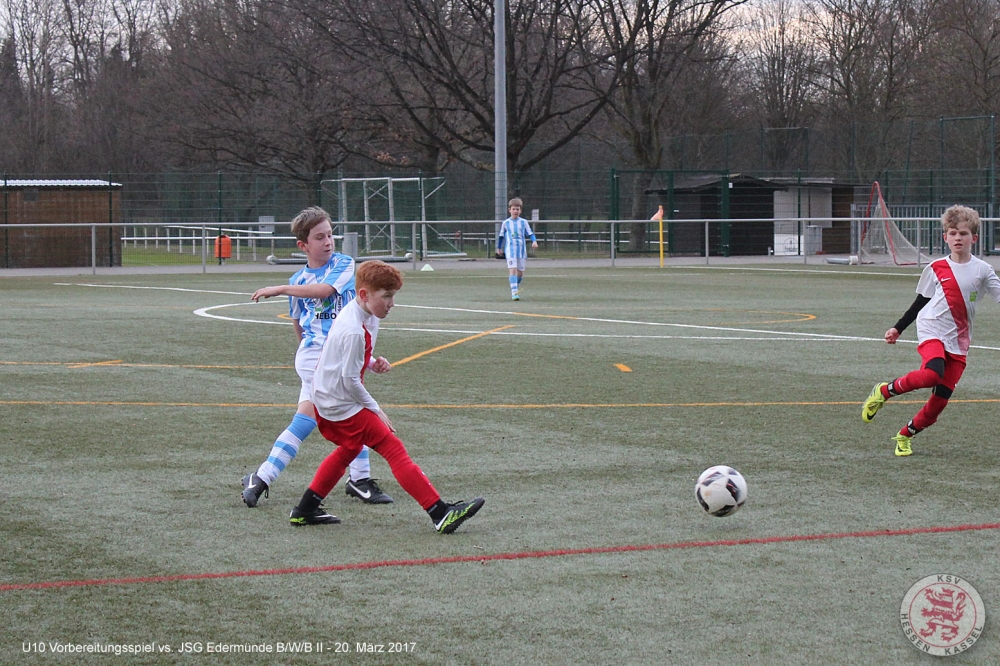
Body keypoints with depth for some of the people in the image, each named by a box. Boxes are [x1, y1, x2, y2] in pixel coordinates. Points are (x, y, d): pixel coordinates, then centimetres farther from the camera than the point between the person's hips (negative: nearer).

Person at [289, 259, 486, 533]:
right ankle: (440, 514, -17)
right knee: (394, 450, -12)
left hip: (324, 399, 11)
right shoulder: (355, 331, -26)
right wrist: (375, 411, -11)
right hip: (342, 404, -11)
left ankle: (305, 510, 35)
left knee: (348, 449, 30)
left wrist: (372, 363, 3)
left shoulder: (355, 312, 6)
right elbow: (350, 380, -22)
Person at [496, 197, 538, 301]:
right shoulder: (506, 223, 5)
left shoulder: (523, 222, 5)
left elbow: (530, 233, 3)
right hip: (510, 250, -2)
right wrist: (498, 248, 23)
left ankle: (516, 287, 36)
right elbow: (501, 236, 17)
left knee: (520, 272, 7)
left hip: (521, 250, 2)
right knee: (513, 270, -16)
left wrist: (534, 241, -16)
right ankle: (514, 292, -21)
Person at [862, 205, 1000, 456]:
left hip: (958, 340, 2)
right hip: (932, 330, -2)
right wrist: (898, 328, 12)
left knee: (940, 401, -3)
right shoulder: (936, 269, 1)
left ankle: (905, 435, 18)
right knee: (932, 374, -32)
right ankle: (885, 391, -9)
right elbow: (920, 302, 12)